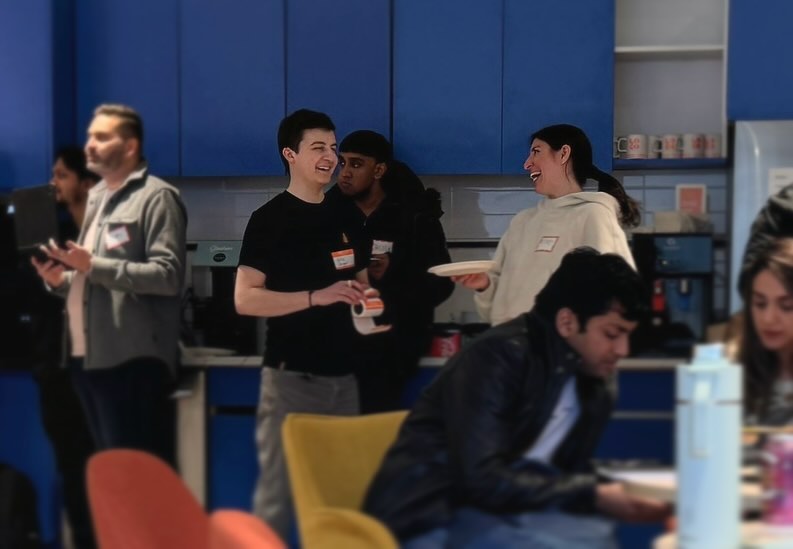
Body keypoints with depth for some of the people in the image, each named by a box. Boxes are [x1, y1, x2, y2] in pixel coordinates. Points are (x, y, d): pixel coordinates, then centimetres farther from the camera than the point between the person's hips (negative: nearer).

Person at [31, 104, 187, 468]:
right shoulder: (96, 197, 22)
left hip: (131, 359, -9)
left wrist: (94, 266, -20)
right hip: (87, 355, 9)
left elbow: (169, 275, -17)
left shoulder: (156, 197, -6)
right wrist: (62, 281, 7)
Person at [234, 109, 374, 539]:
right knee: (277, 491, -4)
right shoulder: (270, 219, -6)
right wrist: (318, 297, -22)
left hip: (342, 374, 6)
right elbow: (245, 299, -14)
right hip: (291, 375, -6)